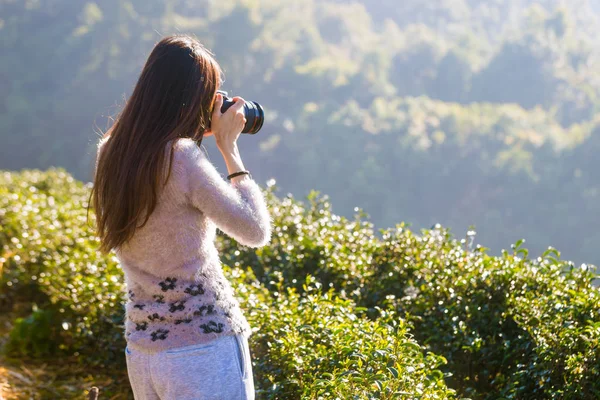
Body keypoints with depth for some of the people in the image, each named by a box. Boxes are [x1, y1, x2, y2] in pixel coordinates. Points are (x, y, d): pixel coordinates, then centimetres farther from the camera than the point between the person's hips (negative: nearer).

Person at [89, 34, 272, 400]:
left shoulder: (111, 153, 3)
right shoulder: (182, 157, -18)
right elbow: (256, 232, -13)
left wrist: (202, 134, 13)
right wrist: (229, 148, -6)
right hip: (205, 351, -7)